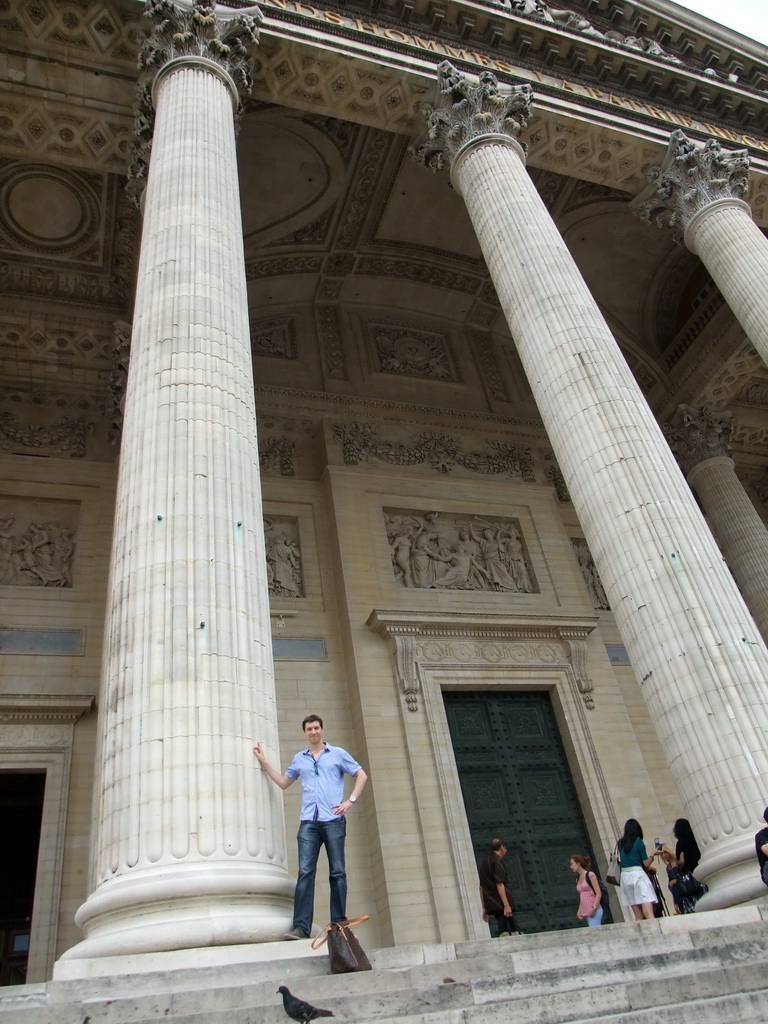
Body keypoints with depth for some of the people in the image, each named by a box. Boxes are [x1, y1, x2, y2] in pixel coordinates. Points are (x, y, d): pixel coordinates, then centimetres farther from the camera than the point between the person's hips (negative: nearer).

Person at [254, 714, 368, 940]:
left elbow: (361, 775, 9)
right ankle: (301, 926, -9)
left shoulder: (337, 753, 8)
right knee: (305, 872, -8)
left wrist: (351, 801, -2)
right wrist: (264, 763, 17)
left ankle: (339, 924, 8)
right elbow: (283, 782, 23)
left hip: (333, 820, -2)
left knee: (337, 872, 1)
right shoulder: (299, 759, 17)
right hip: (308, 822, 2)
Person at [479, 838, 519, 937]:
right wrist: (506, 905, -20)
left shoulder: (485, 863, 19)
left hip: (492, 905, 8)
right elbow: (499, 884, -16)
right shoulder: (498, 861, -7)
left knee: (503, 932, 7)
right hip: (501, 903, -8)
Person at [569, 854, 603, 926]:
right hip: (585, 912, 7)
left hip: (594, 911, -7)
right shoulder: (578, 879, 15)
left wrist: (594, 908, -18)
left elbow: (598, 893, -9)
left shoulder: (590, 875, -5)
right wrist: (579, 911, 10)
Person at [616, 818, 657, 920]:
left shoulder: (620, 843, 13)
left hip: (625, 876, 5)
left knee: (638, 916, 11)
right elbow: (646, 864, -2)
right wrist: (653, 855, 16)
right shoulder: (639, 842, -2)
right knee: (648, 913, -13)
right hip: (638, 875, -5)